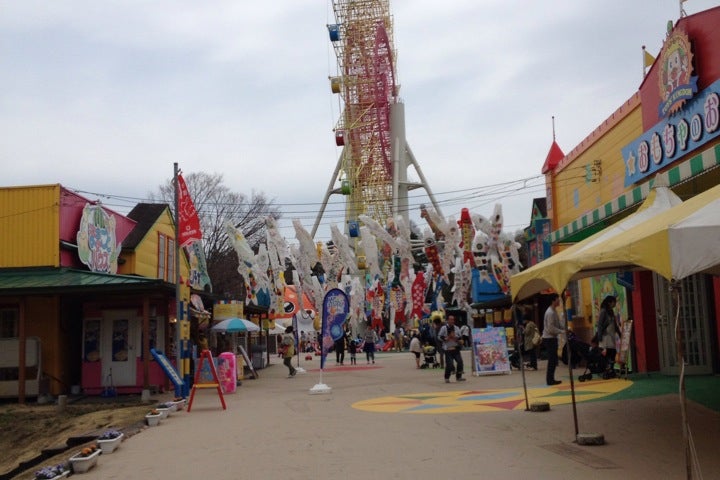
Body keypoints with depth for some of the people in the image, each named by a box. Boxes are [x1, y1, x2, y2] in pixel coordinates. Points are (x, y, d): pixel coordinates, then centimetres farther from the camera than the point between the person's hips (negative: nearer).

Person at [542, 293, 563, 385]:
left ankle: (550, 379, 17)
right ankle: (550, 380, -2)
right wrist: (562, 332, -20)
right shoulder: (550, 313, -18)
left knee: (553, 360, 12)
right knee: (552, 360, -7)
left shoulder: (554, 311, 13)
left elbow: (557, 324, 18)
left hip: (552, 338, 10)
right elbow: (551, 328, -23)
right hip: (549, 338, -10)